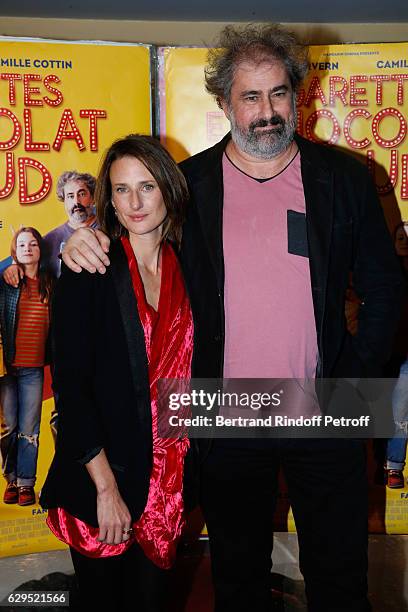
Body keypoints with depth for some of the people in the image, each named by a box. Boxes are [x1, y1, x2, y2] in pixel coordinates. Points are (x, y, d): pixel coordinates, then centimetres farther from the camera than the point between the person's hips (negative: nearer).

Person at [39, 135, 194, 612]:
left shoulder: (187, 270, 3)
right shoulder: (87, 272, -9)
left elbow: (190, 372, 8)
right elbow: (70, 385, -12)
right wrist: (106, 487, -15)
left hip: (168, 480, 3)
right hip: (98, 480, -3)